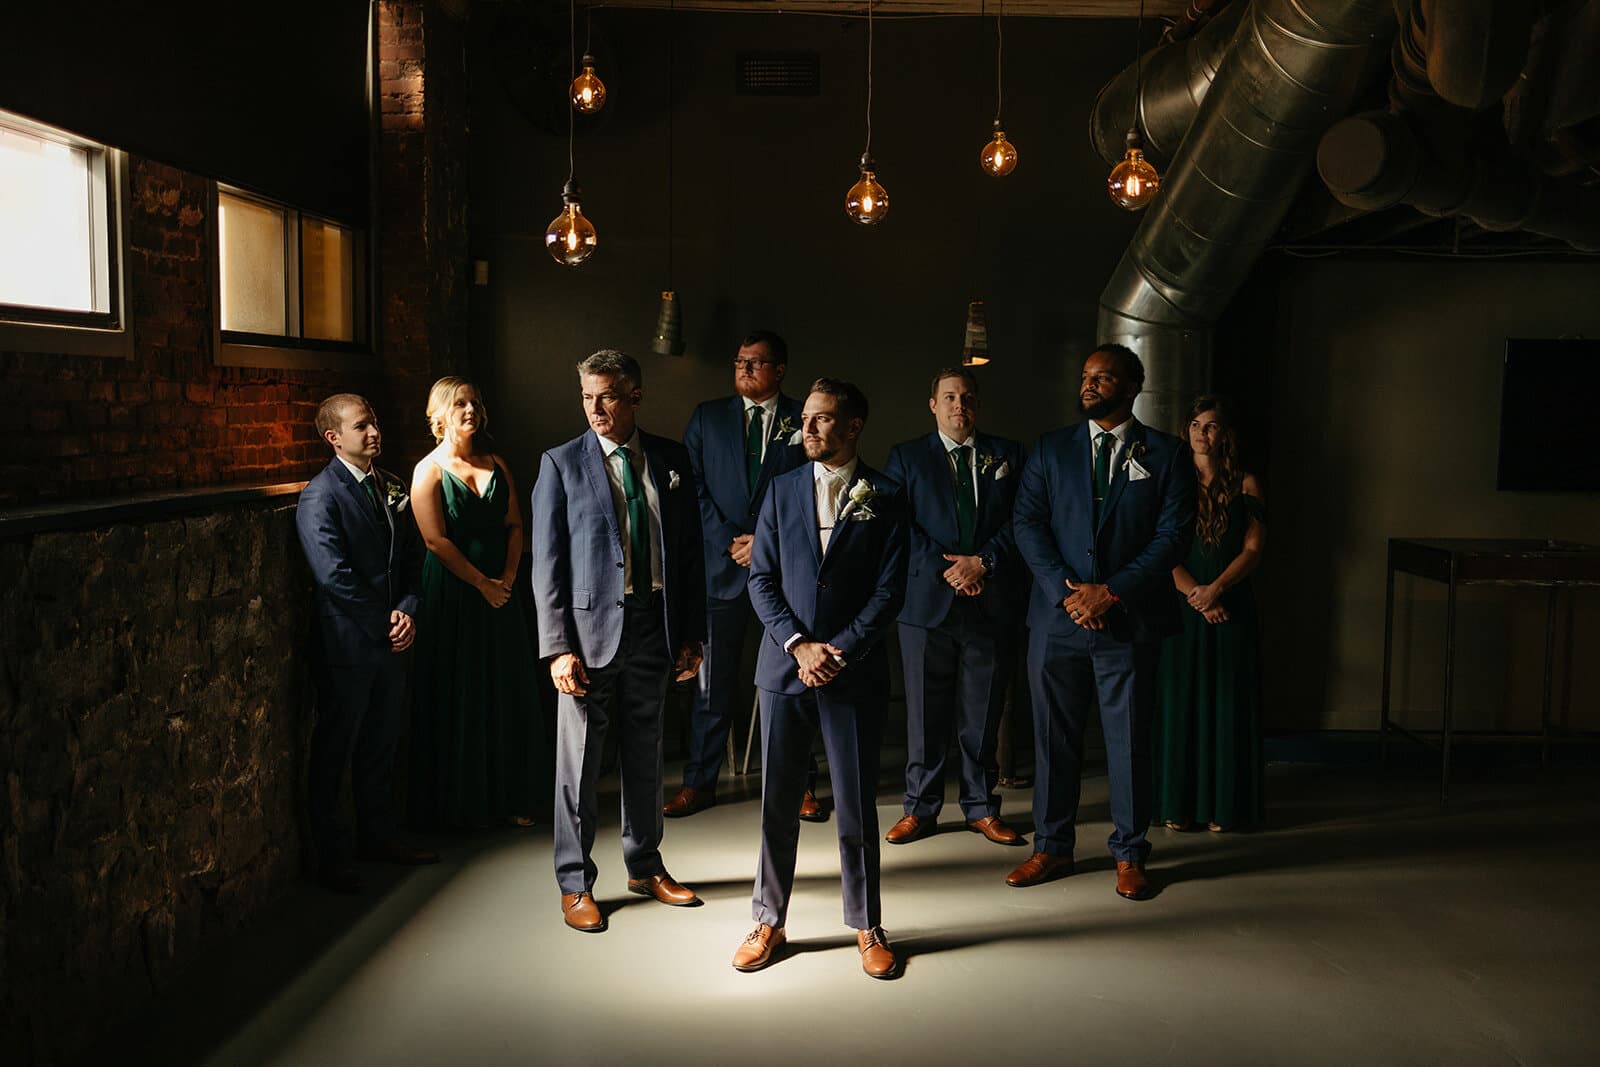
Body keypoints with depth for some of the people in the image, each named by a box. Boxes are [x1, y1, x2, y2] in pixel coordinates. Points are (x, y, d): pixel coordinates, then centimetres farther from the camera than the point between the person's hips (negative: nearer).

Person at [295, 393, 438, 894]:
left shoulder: (392, 487, 11)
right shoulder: (320, 496, -12)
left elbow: (413, 558, 11)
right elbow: (334, 575, -19)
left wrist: (408, 612, -6)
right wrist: (386, 622, -13)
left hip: (391, 642, 7)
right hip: (346, 644, -7)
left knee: (381, 745, 18)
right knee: (335, 750, 5)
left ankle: (377, 837, 32)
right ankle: (332, 854, 18)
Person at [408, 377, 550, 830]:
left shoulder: (497, 465, 11)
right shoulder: (429, 470, -5)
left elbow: (515, 525, 8)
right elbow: (437, 541, -12)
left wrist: (508, 576, -6)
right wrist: (482, 583, -12)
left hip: (499, 591, 5)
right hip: (452, 595, -5)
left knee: (508, 693, 8)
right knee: (459, 698, 3)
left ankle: (511, 797, 20)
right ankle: (461, 804, 16)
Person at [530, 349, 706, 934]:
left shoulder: (671, 460, 5)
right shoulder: (561, 464, -3)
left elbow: (690, 551, 8)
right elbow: (547, 562, -5)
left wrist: (691, 635, 5)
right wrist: (557, 647, -11)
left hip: (654, 626, 3)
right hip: (590, 627, -3)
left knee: (645, 755, 15)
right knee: (578, 762, 5)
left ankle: (645, 867, 32)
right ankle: (575, 883, 20)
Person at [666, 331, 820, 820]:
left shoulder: (804, 421, 4)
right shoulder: (707, 417, 9)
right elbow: (692, 488, 3)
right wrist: (730, 542, -7)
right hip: (722, 565, 1)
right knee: (713, 682, 6)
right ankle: (699, 782, 18)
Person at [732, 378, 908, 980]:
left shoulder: (884, 499, 1)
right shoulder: (782, 491, 7)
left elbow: (889, 590, -3)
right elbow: (761, 580, 3)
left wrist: (840, 651, -12)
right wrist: (798, 644, -9)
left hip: (854, 671, -2)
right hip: (785, 666, 2)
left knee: (857, 806, 6)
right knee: (777, 803, 8)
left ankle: (866, 926, 22)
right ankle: (769, 922, 23)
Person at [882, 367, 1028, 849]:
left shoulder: (1007, 454, 11)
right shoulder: (905, 457, 8)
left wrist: (983, 562, -11)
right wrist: (947, 570, -11)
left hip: (992, 603, 1)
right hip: (928, 601, -1)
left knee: (983, 714, 9)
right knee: (924, 714, 5)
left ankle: (981, 808, 22)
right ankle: (920, 809, 18)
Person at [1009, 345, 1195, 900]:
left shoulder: (1165, 454, 4)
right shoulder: (1052, 448, 9)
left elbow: (1174, 533, -4)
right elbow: (1027, 523, 3)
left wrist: (1111, 592, -12)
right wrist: (1064, 590, -10)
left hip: (1129, 620, -2)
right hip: (1058, 619, 2)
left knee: (1130, 740, 6)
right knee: (1054, 737, 8)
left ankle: (1129, 855, 20)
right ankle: (1052, 848, 22)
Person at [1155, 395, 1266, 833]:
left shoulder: (1245, 485, 5)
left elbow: (1253, 549, -2)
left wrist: (1215, 589, -15)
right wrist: (1192, 592, -14)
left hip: (1231, 606, 0)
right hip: (1181, 605, 0)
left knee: (1226, 701, 3)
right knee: (1179, 699, 2)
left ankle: (1222, 805, 12)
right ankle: (1178, 803, 11)